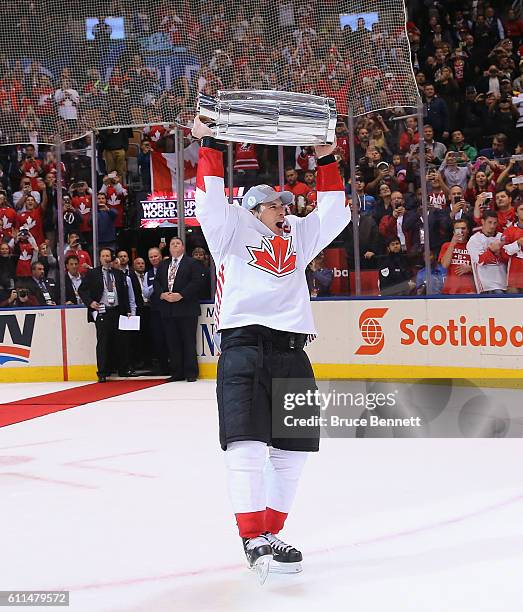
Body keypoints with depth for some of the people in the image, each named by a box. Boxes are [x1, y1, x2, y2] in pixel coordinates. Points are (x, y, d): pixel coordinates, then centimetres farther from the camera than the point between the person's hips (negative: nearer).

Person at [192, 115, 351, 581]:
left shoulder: (298, 236, 26)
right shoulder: (233, 230, 13)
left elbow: (334, 212, 27)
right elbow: (211, 197, 2)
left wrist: (327, 160, 22)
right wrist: (208, 143, 1)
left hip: (291, 349, 5)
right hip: (243, 343, -5)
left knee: (293, 447, 3)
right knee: (247, 443, -15)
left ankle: (270, 533, 12)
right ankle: (254, 539, -14)